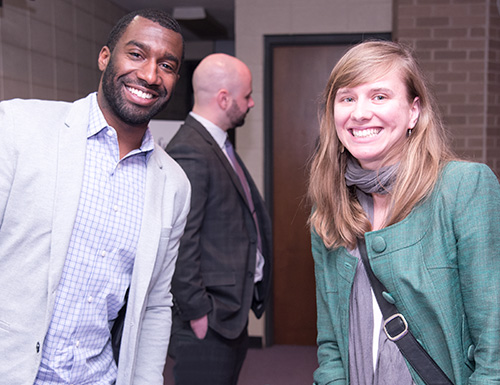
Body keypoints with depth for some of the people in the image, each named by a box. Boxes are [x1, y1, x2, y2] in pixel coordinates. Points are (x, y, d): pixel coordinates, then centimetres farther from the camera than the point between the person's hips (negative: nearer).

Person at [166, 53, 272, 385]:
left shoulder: (219, 145, 13)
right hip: (208, 320, -10)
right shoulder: (189, 152, -20)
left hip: (234, 312, 10)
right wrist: (196, 313, -18)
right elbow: (181, 243, -23)